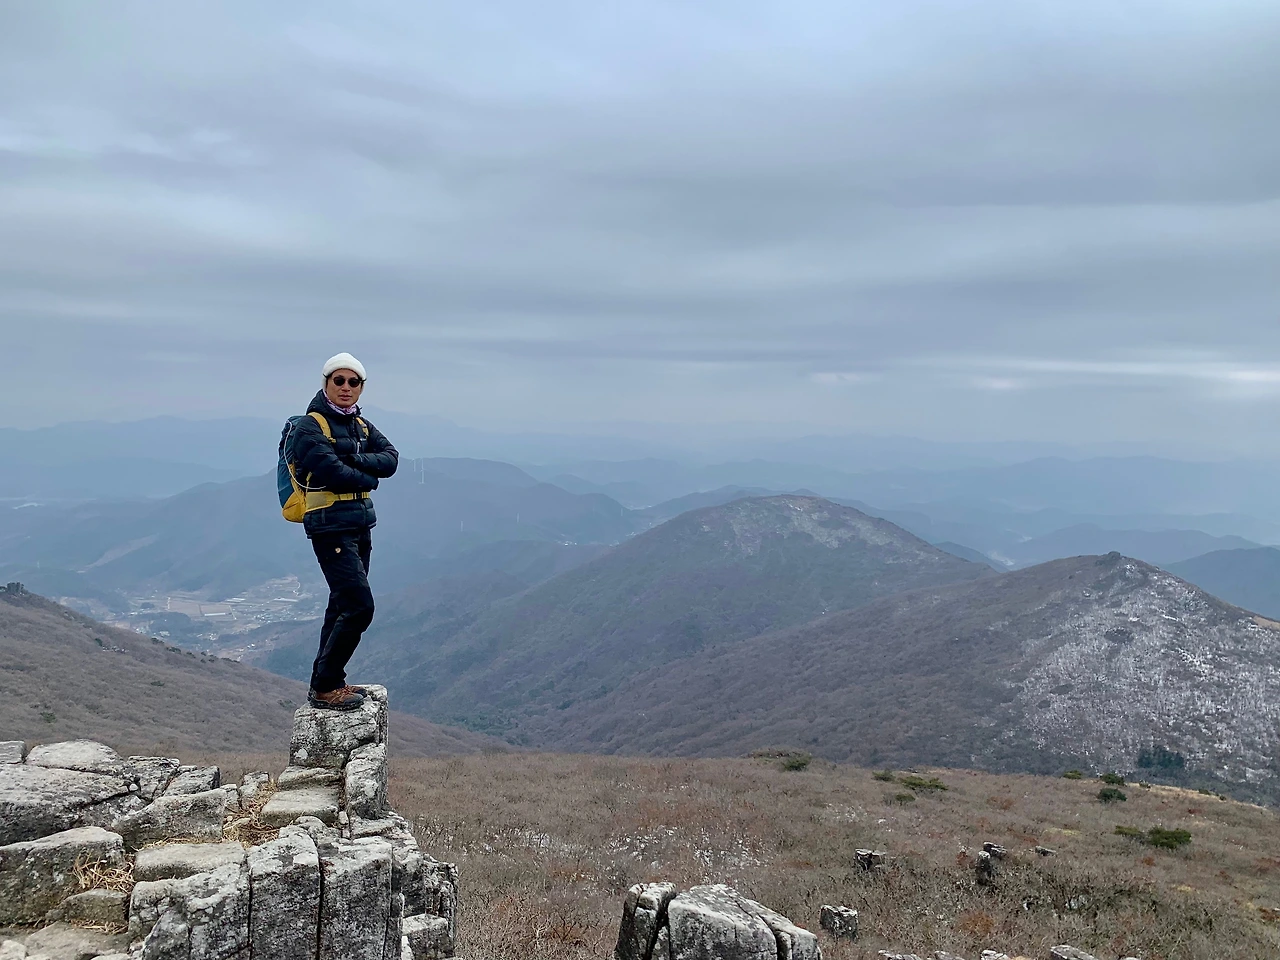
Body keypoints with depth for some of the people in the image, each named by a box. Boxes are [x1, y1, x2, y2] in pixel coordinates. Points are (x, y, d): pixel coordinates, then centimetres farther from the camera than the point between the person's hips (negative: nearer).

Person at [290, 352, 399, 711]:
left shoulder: (361, 425, 14)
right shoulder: (311, 426, -9)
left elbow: (390, 459, 0)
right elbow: (333, 473, -21)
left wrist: (356, 460, -15)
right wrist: (369, 478, -4)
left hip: (360, 526, 8)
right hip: (331, 527, -8)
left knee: (343, 605, 14)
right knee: (359, 606, -14)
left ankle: (328, 681, 24)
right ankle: (324, 687, -3)